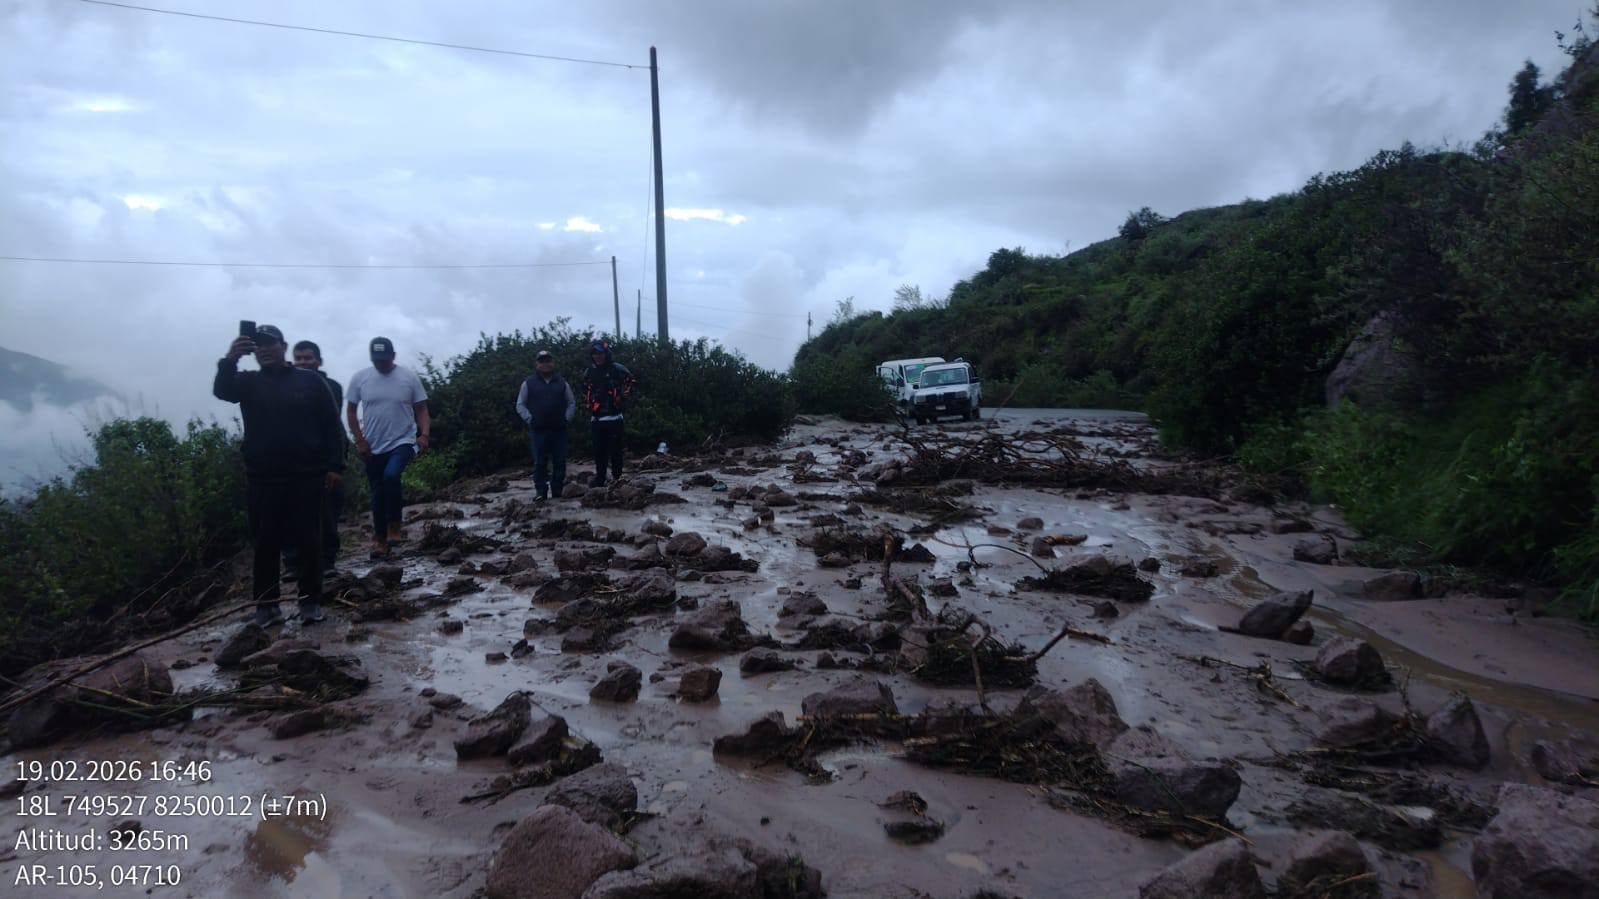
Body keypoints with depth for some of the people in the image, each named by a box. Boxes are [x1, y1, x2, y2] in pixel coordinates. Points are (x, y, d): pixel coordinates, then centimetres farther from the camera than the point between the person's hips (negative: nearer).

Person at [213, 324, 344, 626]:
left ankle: (311, 601, 12)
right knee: (266, 544, 4)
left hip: (306, 477, -1)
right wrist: (229, 361, -33)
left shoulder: (310, 381, 7)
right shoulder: (248, 382, 9)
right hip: (262, 479, 1)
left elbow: (331, 425, 4)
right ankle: (266, 604, 11)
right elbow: (221, 391, -14)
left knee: (308, 541, 3)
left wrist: (335, 466, -3)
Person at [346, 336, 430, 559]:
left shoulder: (409, 378, -5)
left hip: (403, 442, -3)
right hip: (373, 447, 3)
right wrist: (359, 440, -3)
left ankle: (394, 526, -16)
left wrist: (424, 435, -15)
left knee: (391, 476, -29)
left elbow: (421, 409, 0)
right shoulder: (360, 378, -1)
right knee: (377, 493, 9)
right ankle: (380, 539, 22)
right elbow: (351, 410, 5)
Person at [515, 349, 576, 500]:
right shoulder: (529, 383, 5)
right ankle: (541, 492, 2)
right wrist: (530, 419, -5)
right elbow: (520, 405, 7)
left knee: (560, 461, 2)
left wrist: (567, 418, 3)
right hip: (538, 430, -2)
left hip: (559, 429, 2)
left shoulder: (562, 383, 11)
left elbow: (572, 403, 16)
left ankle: (558, 491, 11)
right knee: (540, 462, -2)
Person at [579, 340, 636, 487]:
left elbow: (633, 381, 3)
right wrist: (588, 406, 18)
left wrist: (625, 395, -6)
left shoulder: (617, 369, -2)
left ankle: (617, 478, 3)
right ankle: (599, 479, 14)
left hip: (614, 417, -4)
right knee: (599, 450, 7)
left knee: (615, 450, -2)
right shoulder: (589, 373, 13)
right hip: (596, 418, 4)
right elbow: (586, 392, 26)